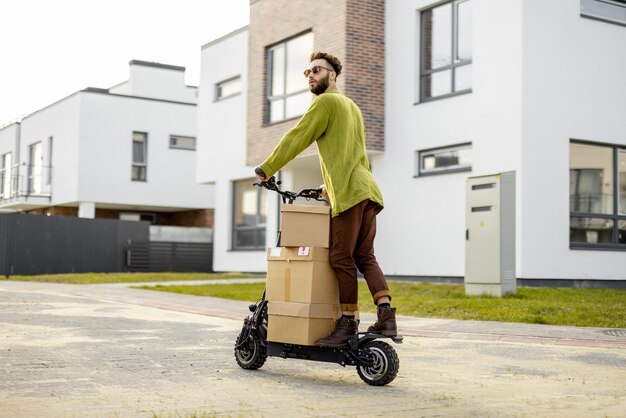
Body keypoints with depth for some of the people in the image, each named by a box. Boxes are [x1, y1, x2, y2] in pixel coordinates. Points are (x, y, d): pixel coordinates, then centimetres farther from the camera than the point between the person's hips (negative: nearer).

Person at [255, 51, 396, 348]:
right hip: (367, 189, 9)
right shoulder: (352, 106, 28)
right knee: (365, 257, 6)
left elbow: (297, 138, -5)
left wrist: (267, 168, 2)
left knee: (342, 259, -6)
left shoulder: (326, 101, -1)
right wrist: (331, 184, 38)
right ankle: (386, 315, -5)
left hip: (349, 191, -9)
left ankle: (348, 324, -4)